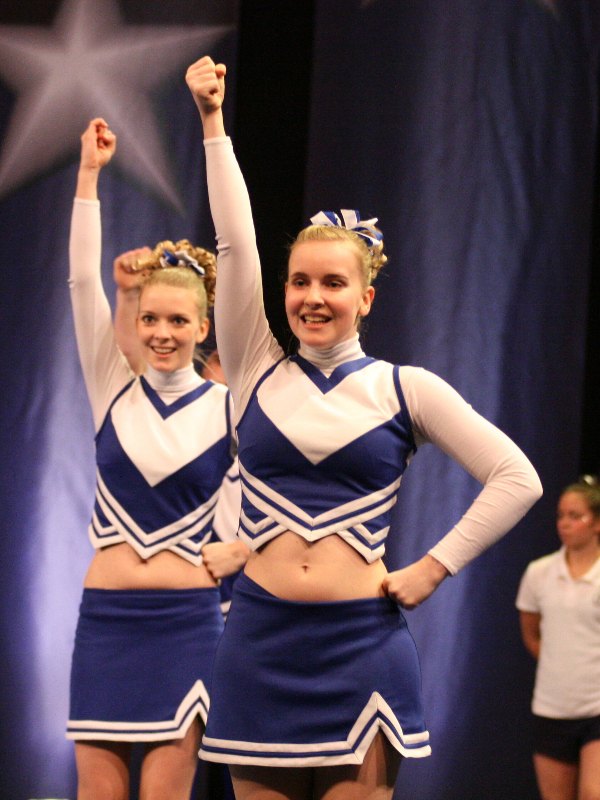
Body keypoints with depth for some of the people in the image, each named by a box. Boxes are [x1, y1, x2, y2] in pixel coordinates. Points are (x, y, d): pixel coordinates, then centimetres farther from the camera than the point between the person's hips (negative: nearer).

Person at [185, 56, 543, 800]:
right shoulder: (258, 373, 8)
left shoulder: (403, 389, 4)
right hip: (259, 643, 2)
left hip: (360, 646, -2)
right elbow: (235, 243, 2)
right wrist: (212, 120, 1)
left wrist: (432, 570, -3)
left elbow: (517, 479, 2)